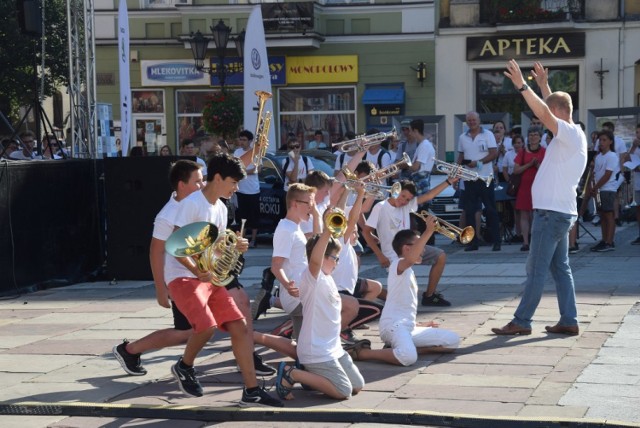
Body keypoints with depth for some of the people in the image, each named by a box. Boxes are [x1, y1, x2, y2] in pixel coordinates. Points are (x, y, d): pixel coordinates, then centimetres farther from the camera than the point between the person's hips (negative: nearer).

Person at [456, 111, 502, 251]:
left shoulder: (488, 135, 0)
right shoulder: (462, 137, 12)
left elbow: (494, 153, -7)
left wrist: (478, 163, -17)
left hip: (485, 177, -4)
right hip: (469, 178, 4)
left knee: (491, 210, -1)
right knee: (469, 211, 2)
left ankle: (496, 241, 2)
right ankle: (472, 242, 7)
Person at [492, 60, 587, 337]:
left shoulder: (571, 134, -15)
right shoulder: (570, 135, 13)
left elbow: (544, 115, -29)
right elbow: (551, 109, 31)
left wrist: (522, 86, -30)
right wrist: (543, 85, 31)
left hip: (552, 212, -10)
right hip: (559, 211, 10)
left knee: (536, 269, -6)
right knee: (560, 267, 11)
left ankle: (521, 322, -3)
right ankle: (569, 321, 12)